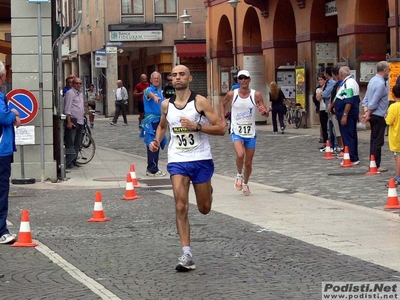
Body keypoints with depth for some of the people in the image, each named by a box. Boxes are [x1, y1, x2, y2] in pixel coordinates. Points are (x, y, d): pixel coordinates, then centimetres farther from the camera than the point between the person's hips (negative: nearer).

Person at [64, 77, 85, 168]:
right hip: (72, 121, -9)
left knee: (77, 143, 12)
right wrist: (69, 121, -19)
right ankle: (68, 162, -9)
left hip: (80, 121, 9)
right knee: (70, 143, -9)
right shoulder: (70, 93, -8)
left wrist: (83, 115, 19)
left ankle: (74, 160, 19)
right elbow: (67, 108, -14)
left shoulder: (80, 93, 19)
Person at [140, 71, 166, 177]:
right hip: (151, 121, -9)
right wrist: (154, 97, -57)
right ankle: (153, 170, -8)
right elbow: (149, 93, -36)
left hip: (159, 120, 9)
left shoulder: (160, 91, 15)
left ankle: (151, 168, 22)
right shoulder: (148, 90, -11)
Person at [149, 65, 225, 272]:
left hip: (201, 160, -2)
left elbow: (220, 129, -9)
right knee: (181, 207, -13)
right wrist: (157, 141, 7)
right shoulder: (166, 105, 5)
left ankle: (208, 190, 48)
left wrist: (196, 126, -21)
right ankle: (187, 255, -11)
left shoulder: (200, 102, -6)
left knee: (204, 208, 10)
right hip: (177, 161, 2)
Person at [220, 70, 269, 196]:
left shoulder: (256, 95, -5)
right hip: (237, 132, -2)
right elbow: (222, 104, 16)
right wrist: (223, 120, 5)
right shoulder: (232, 94, -4)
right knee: (240, 155, -27)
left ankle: (245, 184, 33)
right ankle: (239, 175, 2)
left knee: (248, 162, 8)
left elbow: (267, 114, -2)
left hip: (251, 133, 2)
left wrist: (264, 112, -25)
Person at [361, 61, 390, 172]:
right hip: (378, 116, -10)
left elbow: (366, 100, 11)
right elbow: (373, 103, -20)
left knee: (374, 140, 13)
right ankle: (376, 165, -4)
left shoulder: (373, 80, 11)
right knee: (378, 141, -5)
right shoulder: (381, 84, -19)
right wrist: (368, 115, -8)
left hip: (373, 116, 10)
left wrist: (366, 112, 2)